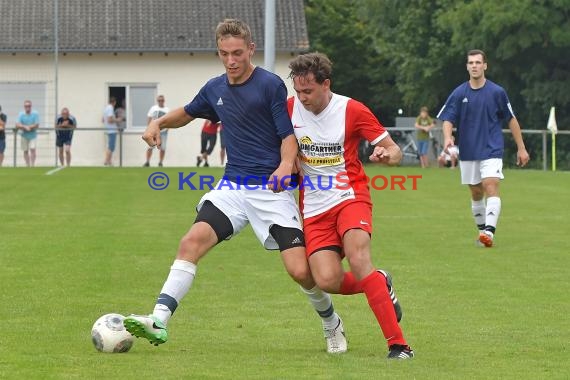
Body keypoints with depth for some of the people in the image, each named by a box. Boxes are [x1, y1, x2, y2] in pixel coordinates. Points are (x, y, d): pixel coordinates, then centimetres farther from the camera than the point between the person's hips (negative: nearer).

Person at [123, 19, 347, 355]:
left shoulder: (270, 85, -8)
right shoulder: (215, 89, 10)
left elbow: (289, 135, -8)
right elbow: (187, 113, 30)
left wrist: (286, 165, -28)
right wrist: (159, 123, 12)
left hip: (272, 190, -5)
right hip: (232, 187, 5)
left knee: (301, 271, -11)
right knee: (192, 241, -18)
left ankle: (332, 324, 18)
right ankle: (159, 321, -22)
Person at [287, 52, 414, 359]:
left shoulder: (352, 111, -8)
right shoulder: (290, 109, 1)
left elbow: (394, 150, -3)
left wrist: (387, 154, -26)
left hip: (349, 196, -3)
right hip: (314, 208, 3)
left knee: (358, 260, -29)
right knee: (327, 280, -17)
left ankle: (398, 343, -26)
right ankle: (380, 285, 17)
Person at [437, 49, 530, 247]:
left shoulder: (497, 92, -2)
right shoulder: (459, 94, 1)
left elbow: (511, 120, 7)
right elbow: (448, 119, -1)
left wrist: (521, 148, 8)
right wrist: (447, 137, -23)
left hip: (492, 150, -3)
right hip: (468, 153, 3)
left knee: (491, 188, -19)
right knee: (476, 194, 11)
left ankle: (489, 232, -30)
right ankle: (482, 230, 27)